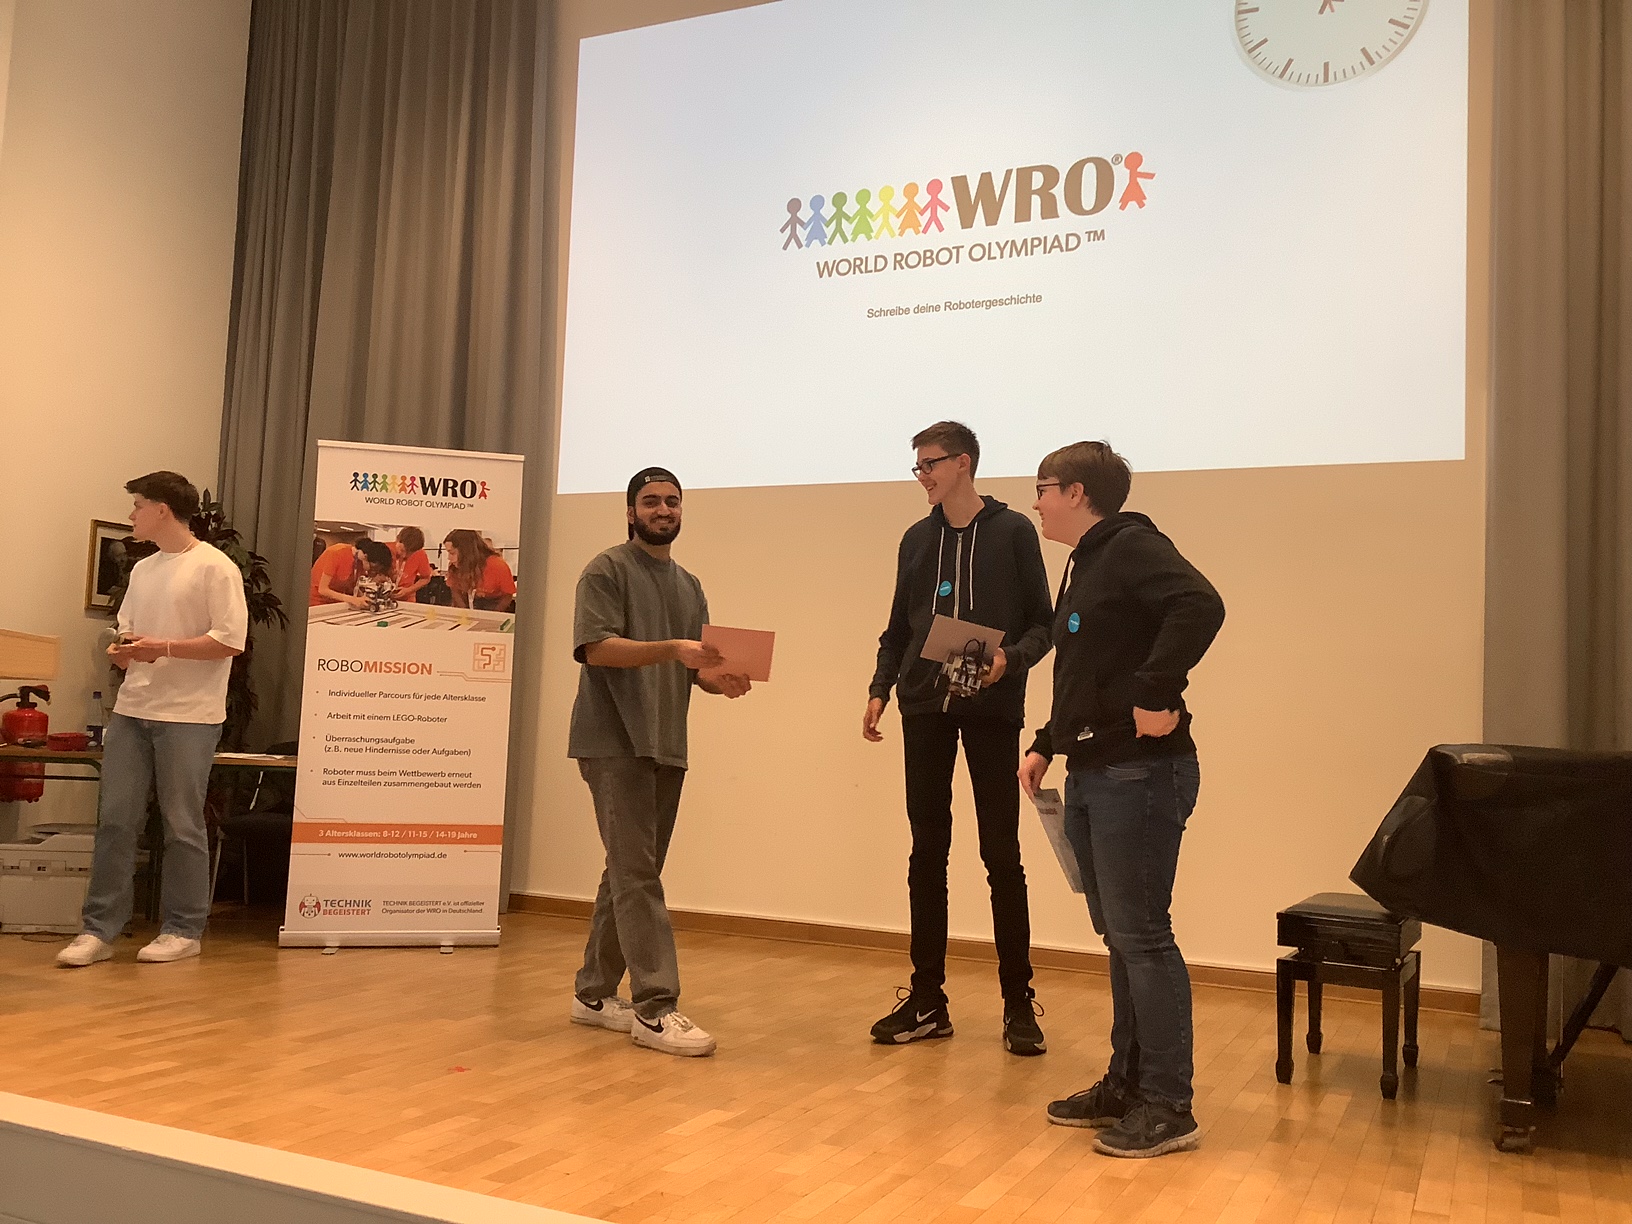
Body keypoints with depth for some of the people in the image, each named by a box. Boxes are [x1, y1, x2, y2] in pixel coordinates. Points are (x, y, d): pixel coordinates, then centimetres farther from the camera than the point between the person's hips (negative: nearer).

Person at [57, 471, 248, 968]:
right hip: (131, 710, 7)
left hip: (189, 716, -7)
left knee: (182, 825, 1)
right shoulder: (142, 570, 17)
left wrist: (162, 647, -16)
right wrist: (122, 651, 1)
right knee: (115, 819, 3)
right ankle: (99, 929, 10)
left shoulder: (215, 567, -7)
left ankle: (183, 930, 12)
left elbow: (230, 640, -13)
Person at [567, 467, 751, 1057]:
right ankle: (655, 1008, -10)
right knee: (637, 875, -10)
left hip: (667, 746, 7)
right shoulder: (607, 570, -1)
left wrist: (723, 681, -5)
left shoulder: (689, 587, 20)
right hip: (615, 744, -7)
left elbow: (698, 668, 17)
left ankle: (595, 992, 20)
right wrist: (673, 649, -24)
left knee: (629, 874, 10)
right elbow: (596, 647, -14)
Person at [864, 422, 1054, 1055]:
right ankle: (926, 999, 14)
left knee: (1001, 855, 0)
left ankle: (1018, 1002, 11)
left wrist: (1009, 660, -19)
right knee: (927, 852, 6)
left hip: (992, 710, -4)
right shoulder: (916, 540, 13)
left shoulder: (1013, 532, 1)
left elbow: (1042, 624, 0)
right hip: (925, 710, 4)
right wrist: (880, 689, 3)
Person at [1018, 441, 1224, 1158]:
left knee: (1142, 937, -4)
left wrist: (1156, 696, -29)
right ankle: (1127, 1085, 25)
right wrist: (1047, 744, 20)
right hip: (1092, 776, 10)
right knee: (1119, 936, 14)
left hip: (1140, 774, -10)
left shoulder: (1132, 546, -11)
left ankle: (1169, 1107, 6)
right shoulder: (1087, 564, 18)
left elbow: (1199, 606, -30)